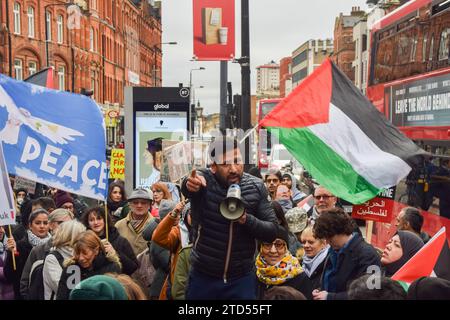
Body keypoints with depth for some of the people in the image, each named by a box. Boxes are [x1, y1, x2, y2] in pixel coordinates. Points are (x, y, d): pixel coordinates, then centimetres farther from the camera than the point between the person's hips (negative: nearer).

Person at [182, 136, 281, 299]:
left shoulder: (256, 187, -5)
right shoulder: (204, 180, -12)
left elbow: (272, 231, -4)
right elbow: (186, 187, -35)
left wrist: (246, 220, -22)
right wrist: (190, 184, -59)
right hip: (204, 278, -1)